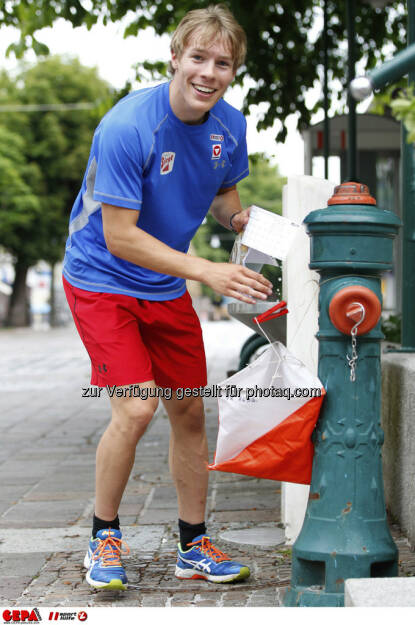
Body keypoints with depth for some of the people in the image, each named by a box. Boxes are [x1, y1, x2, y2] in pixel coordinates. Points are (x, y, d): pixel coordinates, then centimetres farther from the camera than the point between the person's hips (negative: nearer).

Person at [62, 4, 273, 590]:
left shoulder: (230, 126, -6)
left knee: (189, 412, 8)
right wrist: (208, 272, -31)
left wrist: (237, 216, -10)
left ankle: (193, 546, 23)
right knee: (136, 409, -18)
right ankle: (104, 536, 6)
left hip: (167, 288, 6)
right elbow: (119, 237, -26)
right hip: (101, 279, -6)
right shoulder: (127, 126, -26)